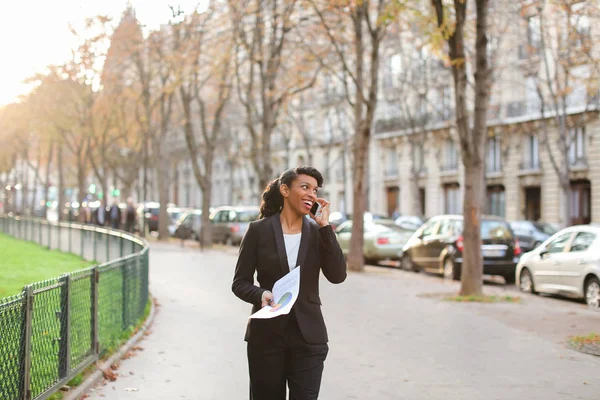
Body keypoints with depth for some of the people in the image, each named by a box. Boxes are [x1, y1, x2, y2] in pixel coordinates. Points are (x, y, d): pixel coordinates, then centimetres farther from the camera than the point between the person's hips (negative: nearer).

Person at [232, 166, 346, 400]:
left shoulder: (317, 232, 5)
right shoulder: (259, 230, -2)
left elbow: (337, 276, -9)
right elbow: (240, 282, 1)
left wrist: (324, 226, -10)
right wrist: (260, 295, -20)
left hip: (308, 336, 1)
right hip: (266, 335, -1)